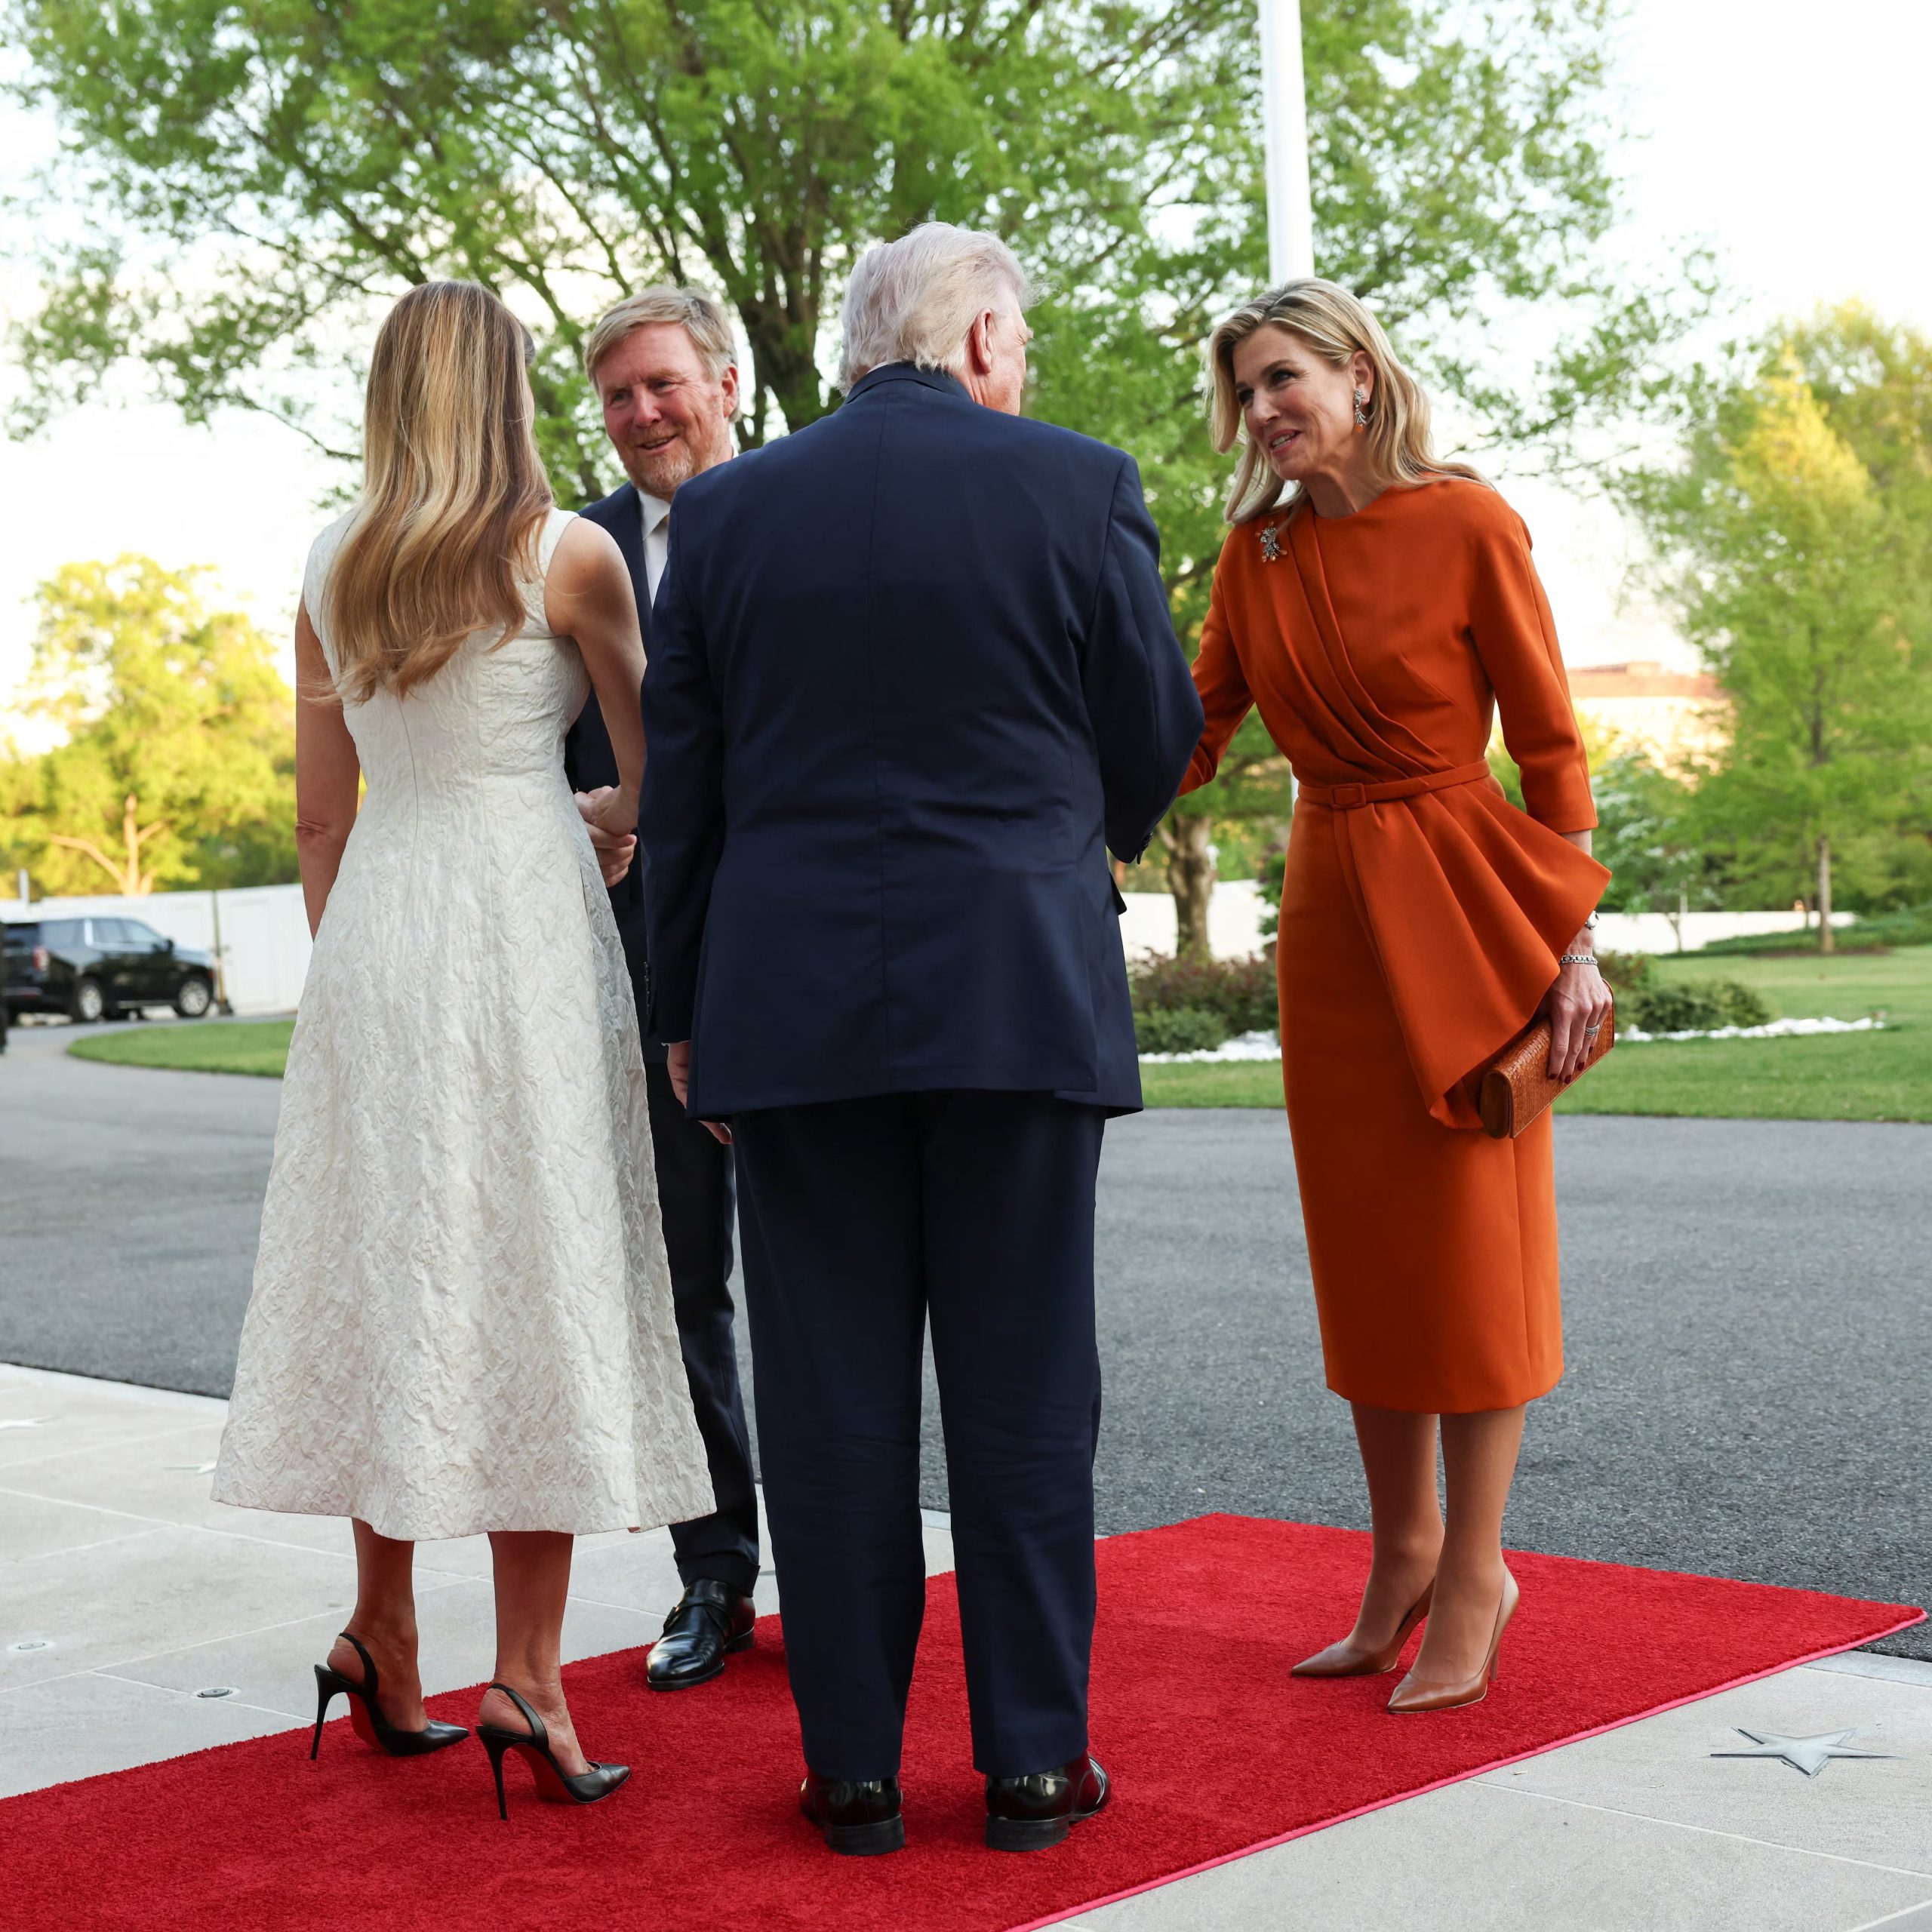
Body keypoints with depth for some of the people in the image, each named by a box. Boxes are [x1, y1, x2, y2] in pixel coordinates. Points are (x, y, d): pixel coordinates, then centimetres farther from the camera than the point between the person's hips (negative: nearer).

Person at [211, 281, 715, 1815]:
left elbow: (319, 816, 12)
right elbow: (655, 769, 7)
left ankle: (383, 1637, 18)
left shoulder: (332, 570, 8)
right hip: (526, 921, -5)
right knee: (539, 1281, -2)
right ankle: (529, 1674, -2)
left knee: (393, 1275, 12)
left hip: (375, 933, 5)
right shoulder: (567, 554, -4)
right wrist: (612, 818, 28)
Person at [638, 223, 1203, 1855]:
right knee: (1024, 1389, 6)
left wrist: (687, 1011, 14)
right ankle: (1032, 1758, 13)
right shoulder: (1077, 485, -1)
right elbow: (1157, 736, 6)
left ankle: (854, 1767, 12)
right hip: (1022, 989, -1)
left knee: (832, 1399, 6)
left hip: (791, 1001, 2)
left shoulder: (727, 510, 5)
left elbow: (679, 787, 6)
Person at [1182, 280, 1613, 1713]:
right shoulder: (1257, 550, 6)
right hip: (1330, 908, 5)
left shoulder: (1465, 524, -9)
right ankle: (1403, 1560, 21)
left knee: (1470, 1238, -1)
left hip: (1458, 898, -5)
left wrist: (1575, 941, -10)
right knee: (1364, 1249, 9)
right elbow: (1195, 730, 7)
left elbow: (1549, 744, -7)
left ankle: (1473, 1580, 8)